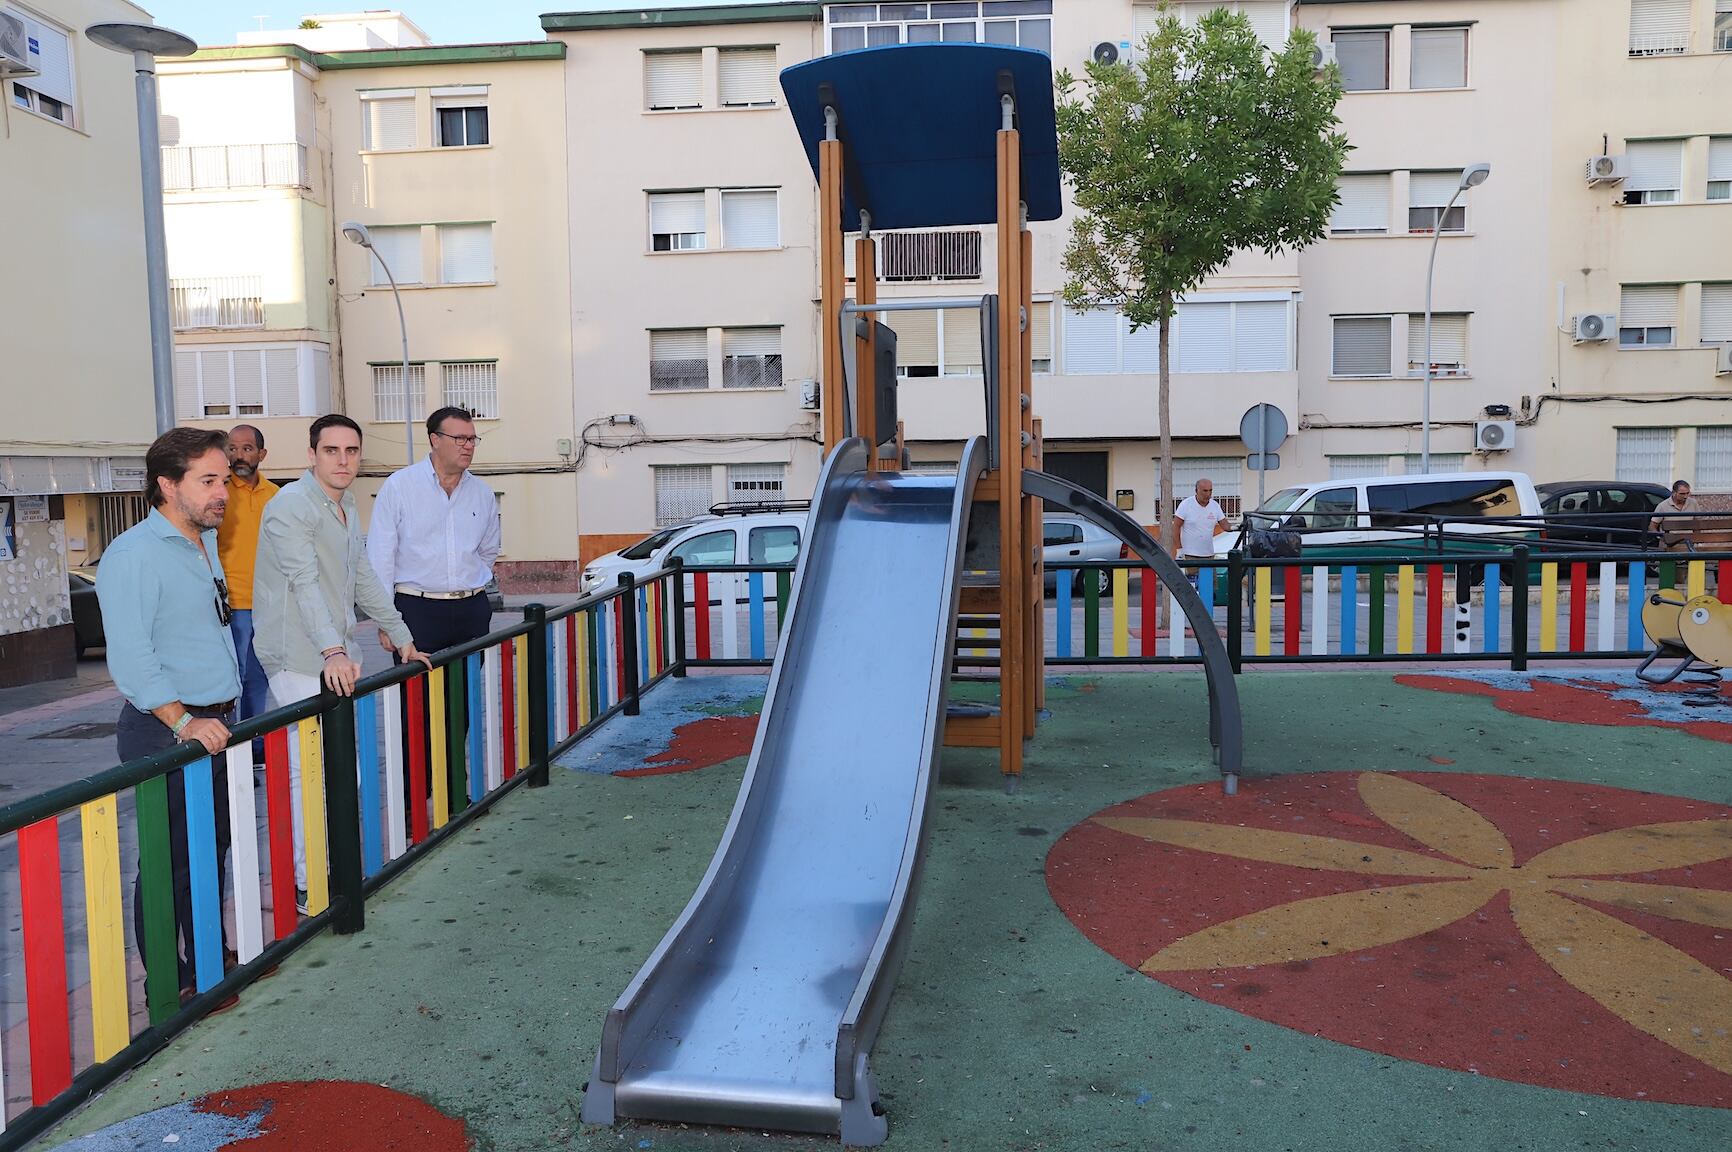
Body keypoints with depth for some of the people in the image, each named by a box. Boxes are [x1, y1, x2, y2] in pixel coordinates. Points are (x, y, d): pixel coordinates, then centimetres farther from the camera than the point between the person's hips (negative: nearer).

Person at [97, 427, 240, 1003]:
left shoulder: (206, 541, 12)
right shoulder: (134, 555, -17)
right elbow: (130, 659, -22)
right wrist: (183, 723, -22)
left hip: (213, 723, 9)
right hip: (166, 730, -9)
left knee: (213, 847, 17)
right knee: (173, 859, 1)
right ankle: (169, 983, 14)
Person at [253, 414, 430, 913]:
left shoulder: (347, 508, 18)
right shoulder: (292, 506, -12)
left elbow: (363, 580, 25)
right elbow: (306, 584, -25)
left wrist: (401, 636, 24)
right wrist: (333, 652, -35)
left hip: (337, 657, 9)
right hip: (299, 660, -9)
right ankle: (309, 886, 2)